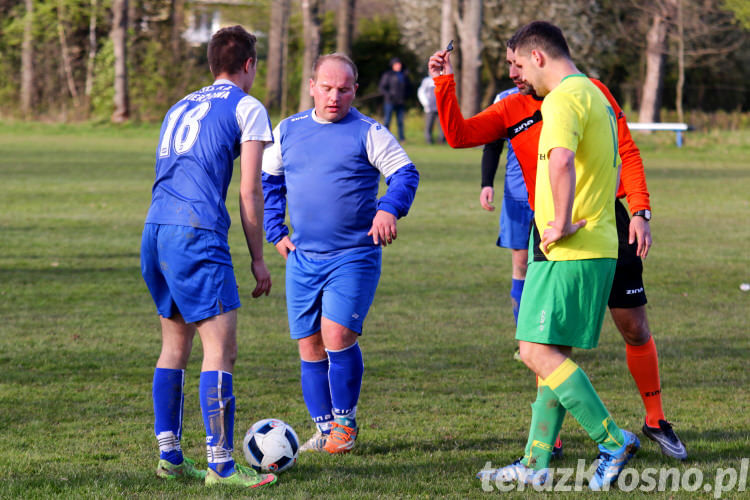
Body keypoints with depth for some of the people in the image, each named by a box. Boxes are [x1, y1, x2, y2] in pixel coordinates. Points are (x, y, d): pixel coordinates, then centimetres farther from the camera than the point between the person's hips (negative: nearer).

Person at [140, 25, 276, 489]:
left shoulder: (181, 107, 24)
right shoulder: (248, 108, 3)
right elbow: (250, 194, -1)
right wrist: (258, 259, 5)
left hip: (155, 232, 8)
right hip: (197, 234, -8)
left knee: (175, 345, 17)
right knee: (221, 350, -6)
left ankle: (169, 456, 18)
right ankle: (220, 464, -10)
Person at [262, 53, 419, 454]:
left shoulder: (368, 133, -2)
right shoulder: (289, 130, 10)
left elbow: (405, 173, -4)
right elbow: (268, 180, 21)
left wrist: (389, 208, -22)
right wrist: (276, 232, 13)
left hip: (354, 256, -4)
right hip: (302, 258, 5)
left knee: (337, 335, -17)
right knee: (309, 347, 5)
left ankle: (345, 422, 2)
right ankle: (324, 429, 17)